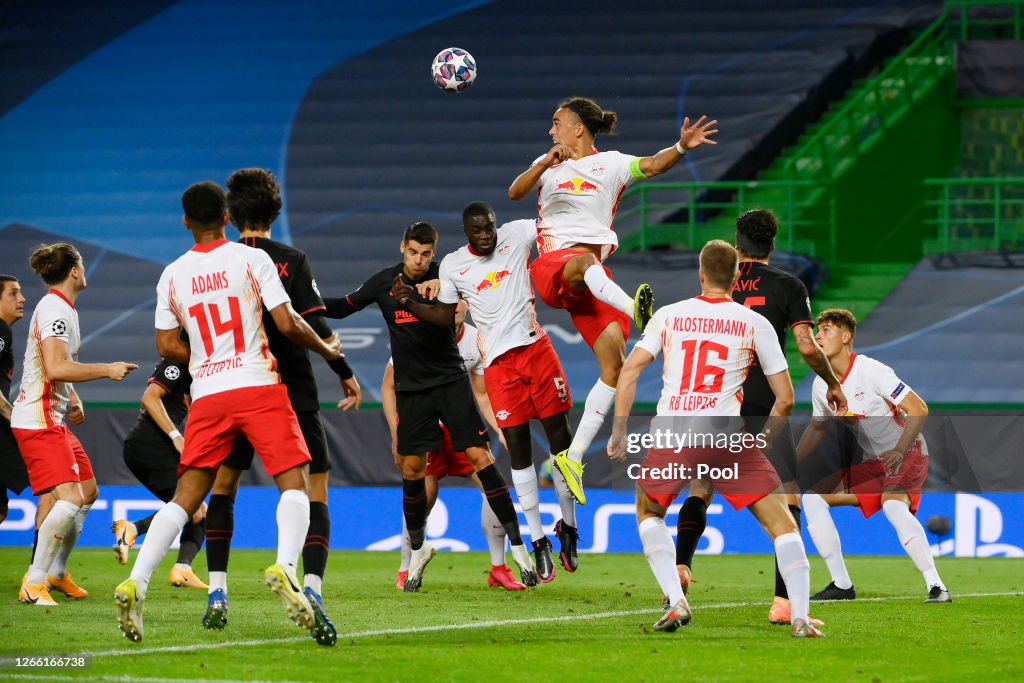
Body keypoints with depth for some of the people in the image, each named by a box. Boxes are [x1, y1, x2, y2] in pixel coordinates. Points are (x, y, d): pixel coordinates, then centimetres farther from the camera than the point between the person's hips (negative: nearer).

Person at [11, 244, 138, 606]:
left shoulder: (64, 308, 17)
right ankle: (34, 582, -16)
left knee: (88, 492, 18)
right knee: (70, 498, -20)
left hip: (55, 420, 11)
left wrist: (74, 400, 16)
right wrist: (107, 370, -19)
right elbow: (55, 368, -27)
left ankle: (56, 572, 27)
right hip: (38, 421, -11)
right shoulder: (54, 309, -16)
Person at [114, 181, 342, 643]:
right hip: (258, 386, -3)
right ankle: (285, 566, -26)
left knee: (186, 496, 8)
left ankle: (136, 582, -6)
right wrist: (327, 349, 11)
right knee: (294, 483, -1)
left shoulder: (173, 275, 9)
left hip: (207, 396, 3)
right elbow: (287, 323, -5)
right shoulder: (252, 259, -1)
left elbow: (167, 347, 9)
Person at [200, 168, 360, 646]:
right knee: (314, 494, 0)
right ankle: (312, 592, -20)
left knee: (223, 486, 20)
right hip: (294, 396, -2)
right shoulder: (291, 261, -6)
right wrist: (346, 374, -3)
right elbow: (314, 325, -12)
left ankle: (217, 595, 14)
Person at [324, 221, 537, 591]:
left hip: (450, 380, -2)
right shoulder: (383, 282, 1)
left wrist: (412, 300, -39)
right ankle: (418, 549, 22)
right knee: (412, 468, 3)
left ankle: (517, 544, -6)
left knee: (480, 456, -11)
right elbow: (344, 306, 11)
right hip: (410, 388, 2)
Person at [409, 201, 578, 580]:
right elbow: (445, 315, 14)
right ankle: (538, 541, 4)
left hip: (536, 347, 0)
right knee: (518, 446, -2)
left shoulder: (516, 235, 2)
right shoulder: (452, 265, 5)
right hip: (499, 362, 0)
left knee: (558, 432, 1)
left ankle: (568, 527, 16)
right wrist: (408, 303, 1)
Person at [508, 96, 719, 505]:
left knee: (615, 364, -12)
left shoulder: (611, 164, 13)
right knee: (584, 261, -39)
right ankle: (635, 309, -70)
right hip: (551, 267, -1)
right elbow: (515, 193, 2)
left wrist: (682, 147, -26)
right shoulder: (549, 163, 18)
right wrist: (546, 164, -16)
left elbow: (651, 166, -6)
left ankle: (573, 458, -7)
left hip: (594, 281, 1)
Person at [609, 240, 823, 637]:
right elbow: (785, 398, 8)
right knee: (781, 522, 8)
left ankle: (676, 602, 10)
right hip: (726, 437, -2)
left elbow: (629, 371, 3)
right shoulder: (755, 324, 8)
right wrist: (762, 442, 21)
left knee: (648, 512, 27)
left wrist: (619, 433, 8)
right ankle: (800, 618, -3)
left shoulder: (669, 315, 11)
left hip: (669, 435, 2)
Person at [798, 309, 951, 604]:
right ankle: (841, 585, 5)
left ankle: (936, 587, -36)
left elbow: (918, 408, -21)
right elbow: (817, 427, 19)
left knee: (893, 504, -36)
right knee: (813, 497, 1)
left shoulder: (870, 371, -20)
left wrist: (900, 451, -31)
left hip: (907, 453, -8)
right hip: (870, 463, 8)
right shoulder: (821, 385, 2)